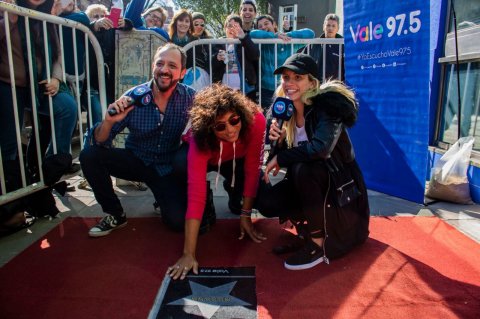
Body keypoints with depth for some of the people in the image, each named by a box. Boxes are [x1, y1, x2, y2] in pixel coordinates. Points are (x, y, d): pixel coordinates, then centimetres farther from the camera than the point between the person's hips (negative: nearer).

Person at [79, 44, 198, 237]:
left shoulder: (190, 98, -14)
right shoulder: (133, 97, -15)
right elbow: (97, 142, -15)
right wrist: (108, 122, -36)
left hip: (167, 168, -1)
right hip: (136, 161, 1)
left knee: (178, 221, -21)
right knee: (89, 155, -21)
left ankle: (165, 198, 17)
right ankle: (115, 214, 0)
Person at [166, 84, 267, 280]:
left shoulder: (255, 120, -37)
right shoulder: (200, 140, -41)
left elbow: (252, 169, -25)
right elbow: (195, 195, -46)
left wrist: (246, 215, -20)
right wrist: (188, 254, -47)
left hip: (237, 160, 1)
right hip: (208, 160, -1)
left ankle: (235, 192, 16)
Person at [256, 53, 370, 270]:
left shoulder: (328, 104, -22)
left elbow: (320, 148, -40)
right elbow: (286, 155, 2)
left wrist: (280, 158, -25)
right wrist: (278, 141, -20)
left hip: (340, 184, -6)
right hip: (309, 183, 6)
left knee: (302, 168, -34)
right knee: (266, 203, -14)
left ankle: (318, 243, -18)